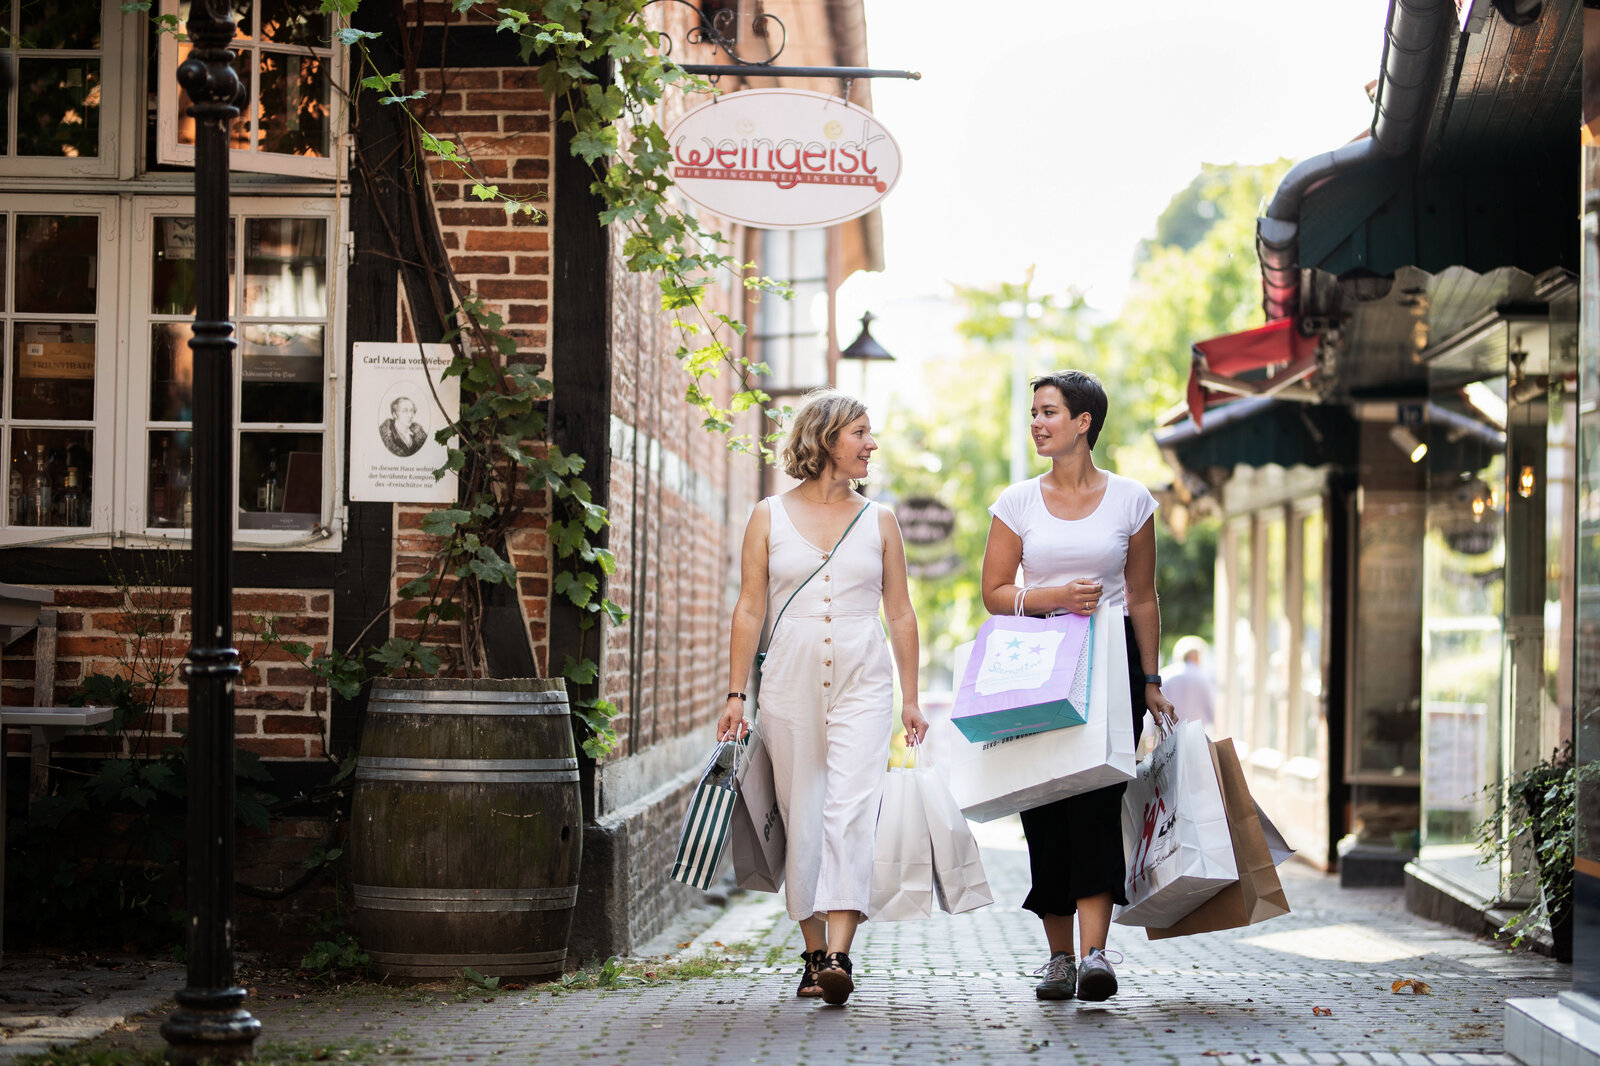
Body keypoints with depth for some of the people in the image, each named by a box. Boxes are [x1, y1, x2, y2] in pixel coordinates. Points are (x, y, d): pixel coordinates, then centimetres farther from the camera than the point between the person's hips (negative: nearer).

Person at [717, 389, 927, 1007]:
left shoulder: (879, 522, 10)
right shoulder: (769, 517, 7)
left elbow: (901, 614, 12)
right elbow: (750, 608, 6)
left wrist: (911, 699, 9)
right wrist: (735, 694, 1)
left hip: (863, 685, 0)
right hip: (790, 684, 0)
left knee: (851, 812, -15)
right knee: (802, 818, 4)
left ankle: (839, 955, -22)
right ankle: (814, 953, 15)